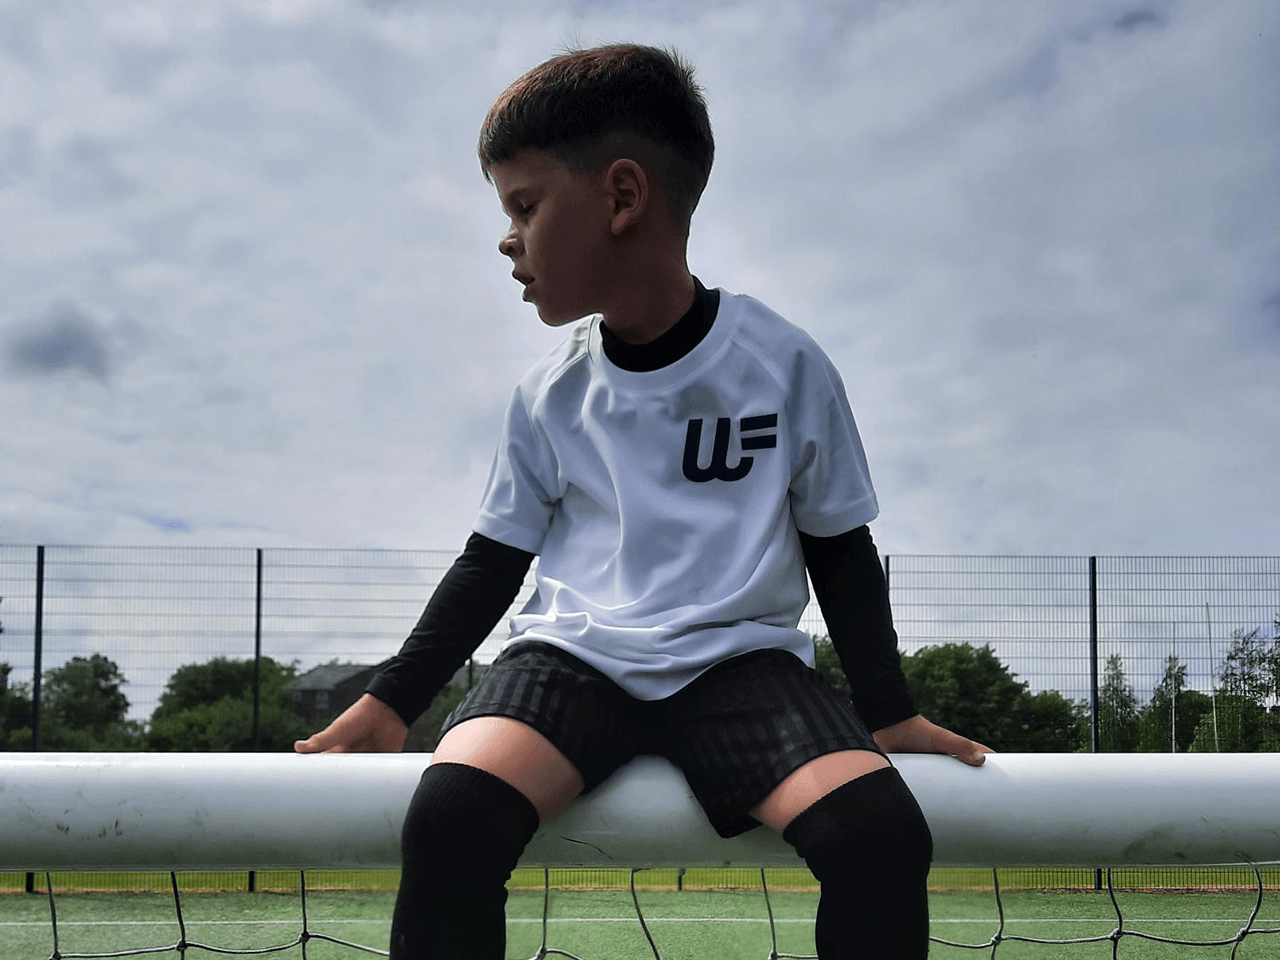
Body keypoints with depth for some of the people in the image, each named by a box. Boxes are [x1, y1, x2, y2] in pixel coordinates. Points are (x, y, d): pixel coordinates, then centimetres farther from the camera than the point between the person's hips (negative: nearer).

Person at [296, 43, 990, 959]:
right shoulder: (551, 395, 8)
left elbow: (840, 548, 10)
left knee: (884, 837, -30)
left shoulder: (786, 367, 0)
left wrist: (889, 711, 2)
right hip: (571, 658, 2)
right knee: (450, 814, -31)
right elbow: (495, 557, 17)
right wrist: (393, 700, 8)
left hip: (740, 660, -1)